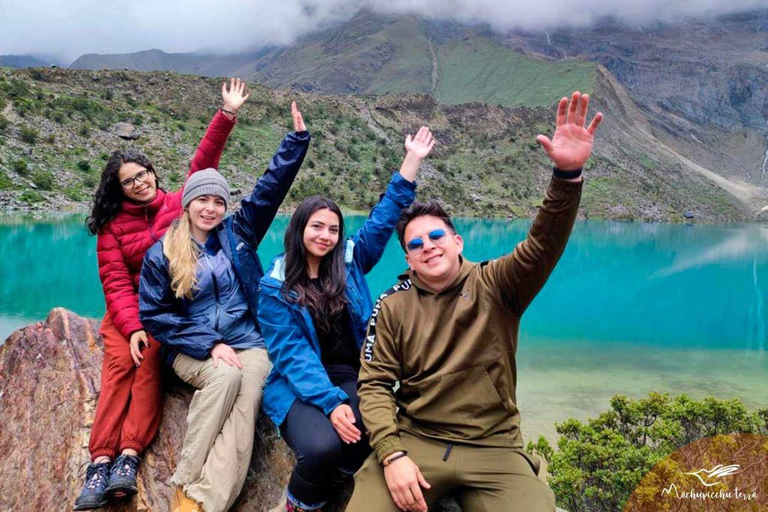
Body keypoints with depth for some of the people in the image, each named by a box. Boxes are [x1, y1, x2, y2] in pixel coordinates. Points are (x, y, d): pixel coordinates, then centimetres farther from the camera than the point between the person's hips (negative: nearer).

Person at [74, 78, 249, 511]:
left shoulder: (177, 203, 9)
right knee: (121, 361, -25)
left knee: (149, 359, -27)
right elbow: (115, 282, -2)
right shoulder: (112, 226, 7)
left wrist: (227, 116, -10)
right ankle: (102, 460, -30)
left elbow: (204, 164, 1)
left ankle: (130, 455, -32)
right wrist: (132, 327, -18)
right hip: (129, 310, 1)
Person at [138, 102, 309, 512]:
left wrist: (297, 138, 0)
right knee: (226, 376, -34)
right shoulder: (161, 254, 3)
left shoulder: (237, 234, 9)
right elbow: (153, 315, 1)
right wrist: (209, 344, -10)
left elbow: (272, 185, 7)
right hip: (193, 350, -1)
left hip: (247, 342, 2)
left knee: (246, 395, -29)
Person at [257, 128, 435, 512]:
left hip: (355, 378, 3)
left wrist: (412, 159, 7)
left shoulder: (349, 262, 8)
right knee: (322, 447, -34)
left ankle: (334, 474, 4)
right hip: (302, 388, -3)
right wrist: (330, 402, -23)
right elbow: (291, 353, -10)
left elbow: (384, 219, 10)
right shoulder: (275, 287, -1)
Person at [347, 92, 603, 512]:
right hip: (412, 440, 0)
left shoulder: (495, 285, 1)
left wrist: (567, 175, -33)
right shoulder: (392, 307, 4)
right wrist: (392, 455, -15)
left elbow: (542, 248, -16)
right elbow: (374, 385, 1)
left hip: (492, 447, 0)